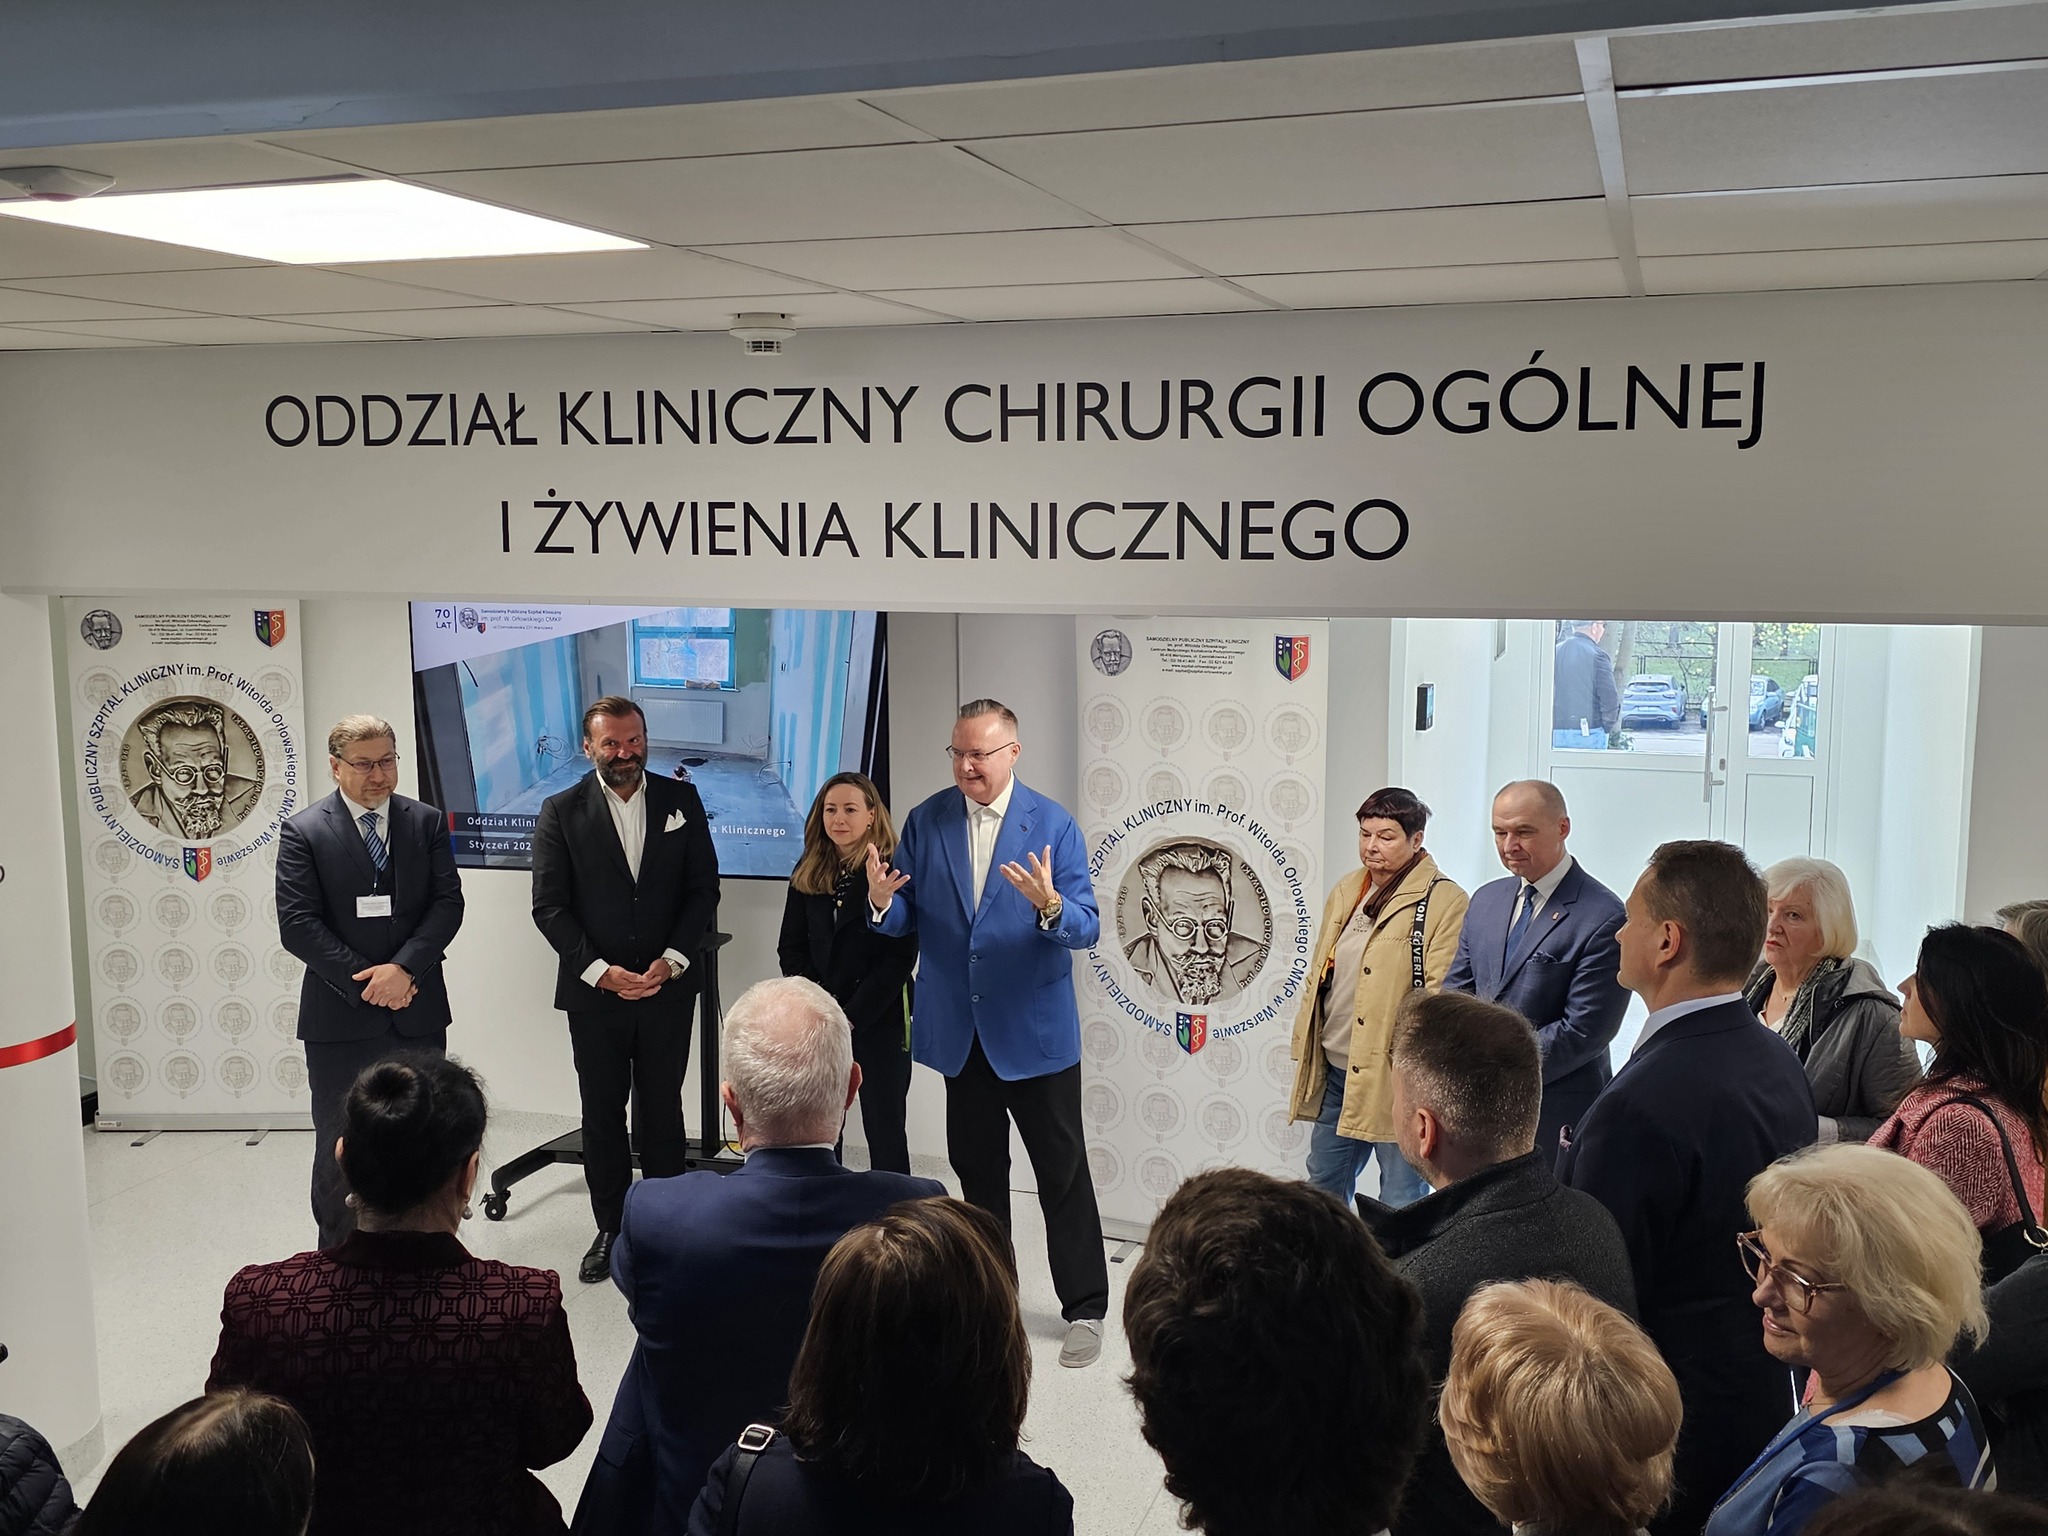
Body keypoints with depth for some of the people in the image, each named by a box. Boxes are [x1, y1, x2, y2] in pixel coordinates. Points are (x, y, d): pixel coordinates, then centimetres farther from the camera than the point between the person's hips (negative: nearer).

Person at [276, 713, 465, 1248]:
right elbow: (297, 925, -10)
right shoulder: (303, 832, -4)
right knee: (338, 1149, 7)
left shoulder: (427, 823, 5)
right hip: (340, 1019, -2)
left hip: (418, 1010, 2)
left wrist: (403, 968, -16)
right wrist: (365, 981, -15)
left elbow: (448, 903, -2)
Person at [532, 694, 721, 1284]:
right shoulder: (561, 812, -2)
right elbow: (549, 907, -5)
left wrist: (671, 961, -10)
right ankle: (610, 1229, 22)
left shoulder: (681, 799, 2)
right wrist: (600, 972, -13)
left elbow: (704, 889, 2)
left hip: (667, 988, 1)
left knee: (662, 1114, 9)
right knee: (602, 1118, 9)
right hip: (594, 993, 0)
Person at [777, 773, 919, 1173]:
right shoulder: (807, 873, 7)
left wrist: (851, 1017, -13)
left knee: (884, 1131, 1)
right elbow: (790, 949, 9)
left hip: (880, 1021, -4)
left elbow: (899, 959, -10)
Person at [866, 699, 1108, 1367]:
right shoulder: (927, 821, 1)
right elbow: (906, 919, 3)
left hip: (1035, 1029, -3)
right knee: (977, 1168, 16)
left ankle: (1085, 1308, 14)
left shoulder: (1054, 826, -9)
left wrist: (1051, 906, -34)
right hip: (960, 1030, 4)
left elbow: (1086, 929, -12)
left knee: (1062, 1171, 2)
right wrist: (883, 902, -20)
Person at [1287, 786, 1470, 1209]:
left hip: (1395, 1078, -7)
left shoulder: (1443, 901, -11)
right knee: (1324, 1184, 19)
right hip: (1334, 1070, 7)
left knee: (1400, 1200, 5)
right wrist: (1304, 1054, 15)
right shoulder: (1346, 892, 13)